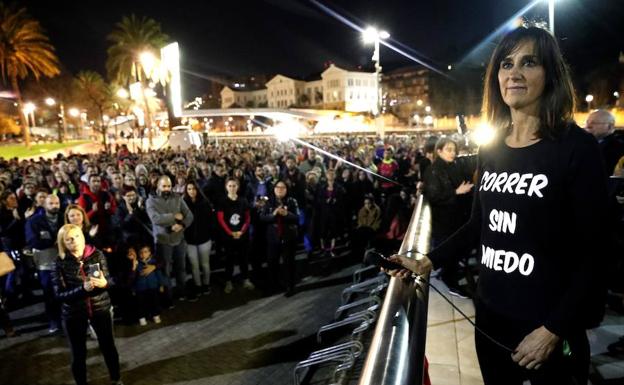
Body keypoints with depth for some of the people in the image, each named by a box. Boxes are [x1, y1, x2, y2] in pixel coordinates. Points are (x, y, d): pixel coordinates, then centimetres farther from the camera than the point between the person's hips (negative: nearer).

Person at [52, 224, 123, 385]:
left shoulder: (97, 255, -8)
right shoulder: (60, 263, -11)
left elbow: (109, 279, -3)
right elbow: (59, 294, -13)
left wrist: (104, 283, -26)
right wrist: (82, 289, -29)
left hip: (101, 308, 2)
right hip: (74, 314, -1)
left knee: (108, 346, 17)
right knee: (79, 354, 11)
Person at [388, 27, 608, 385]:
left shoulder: (576, 147, -13)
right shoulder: (491, 149, 3)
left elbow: (593, 251, -14)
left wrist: (553, 330, -16)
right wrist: (429, 261, 5)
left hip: (548, 324, -5)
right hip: (491, 312, 5)